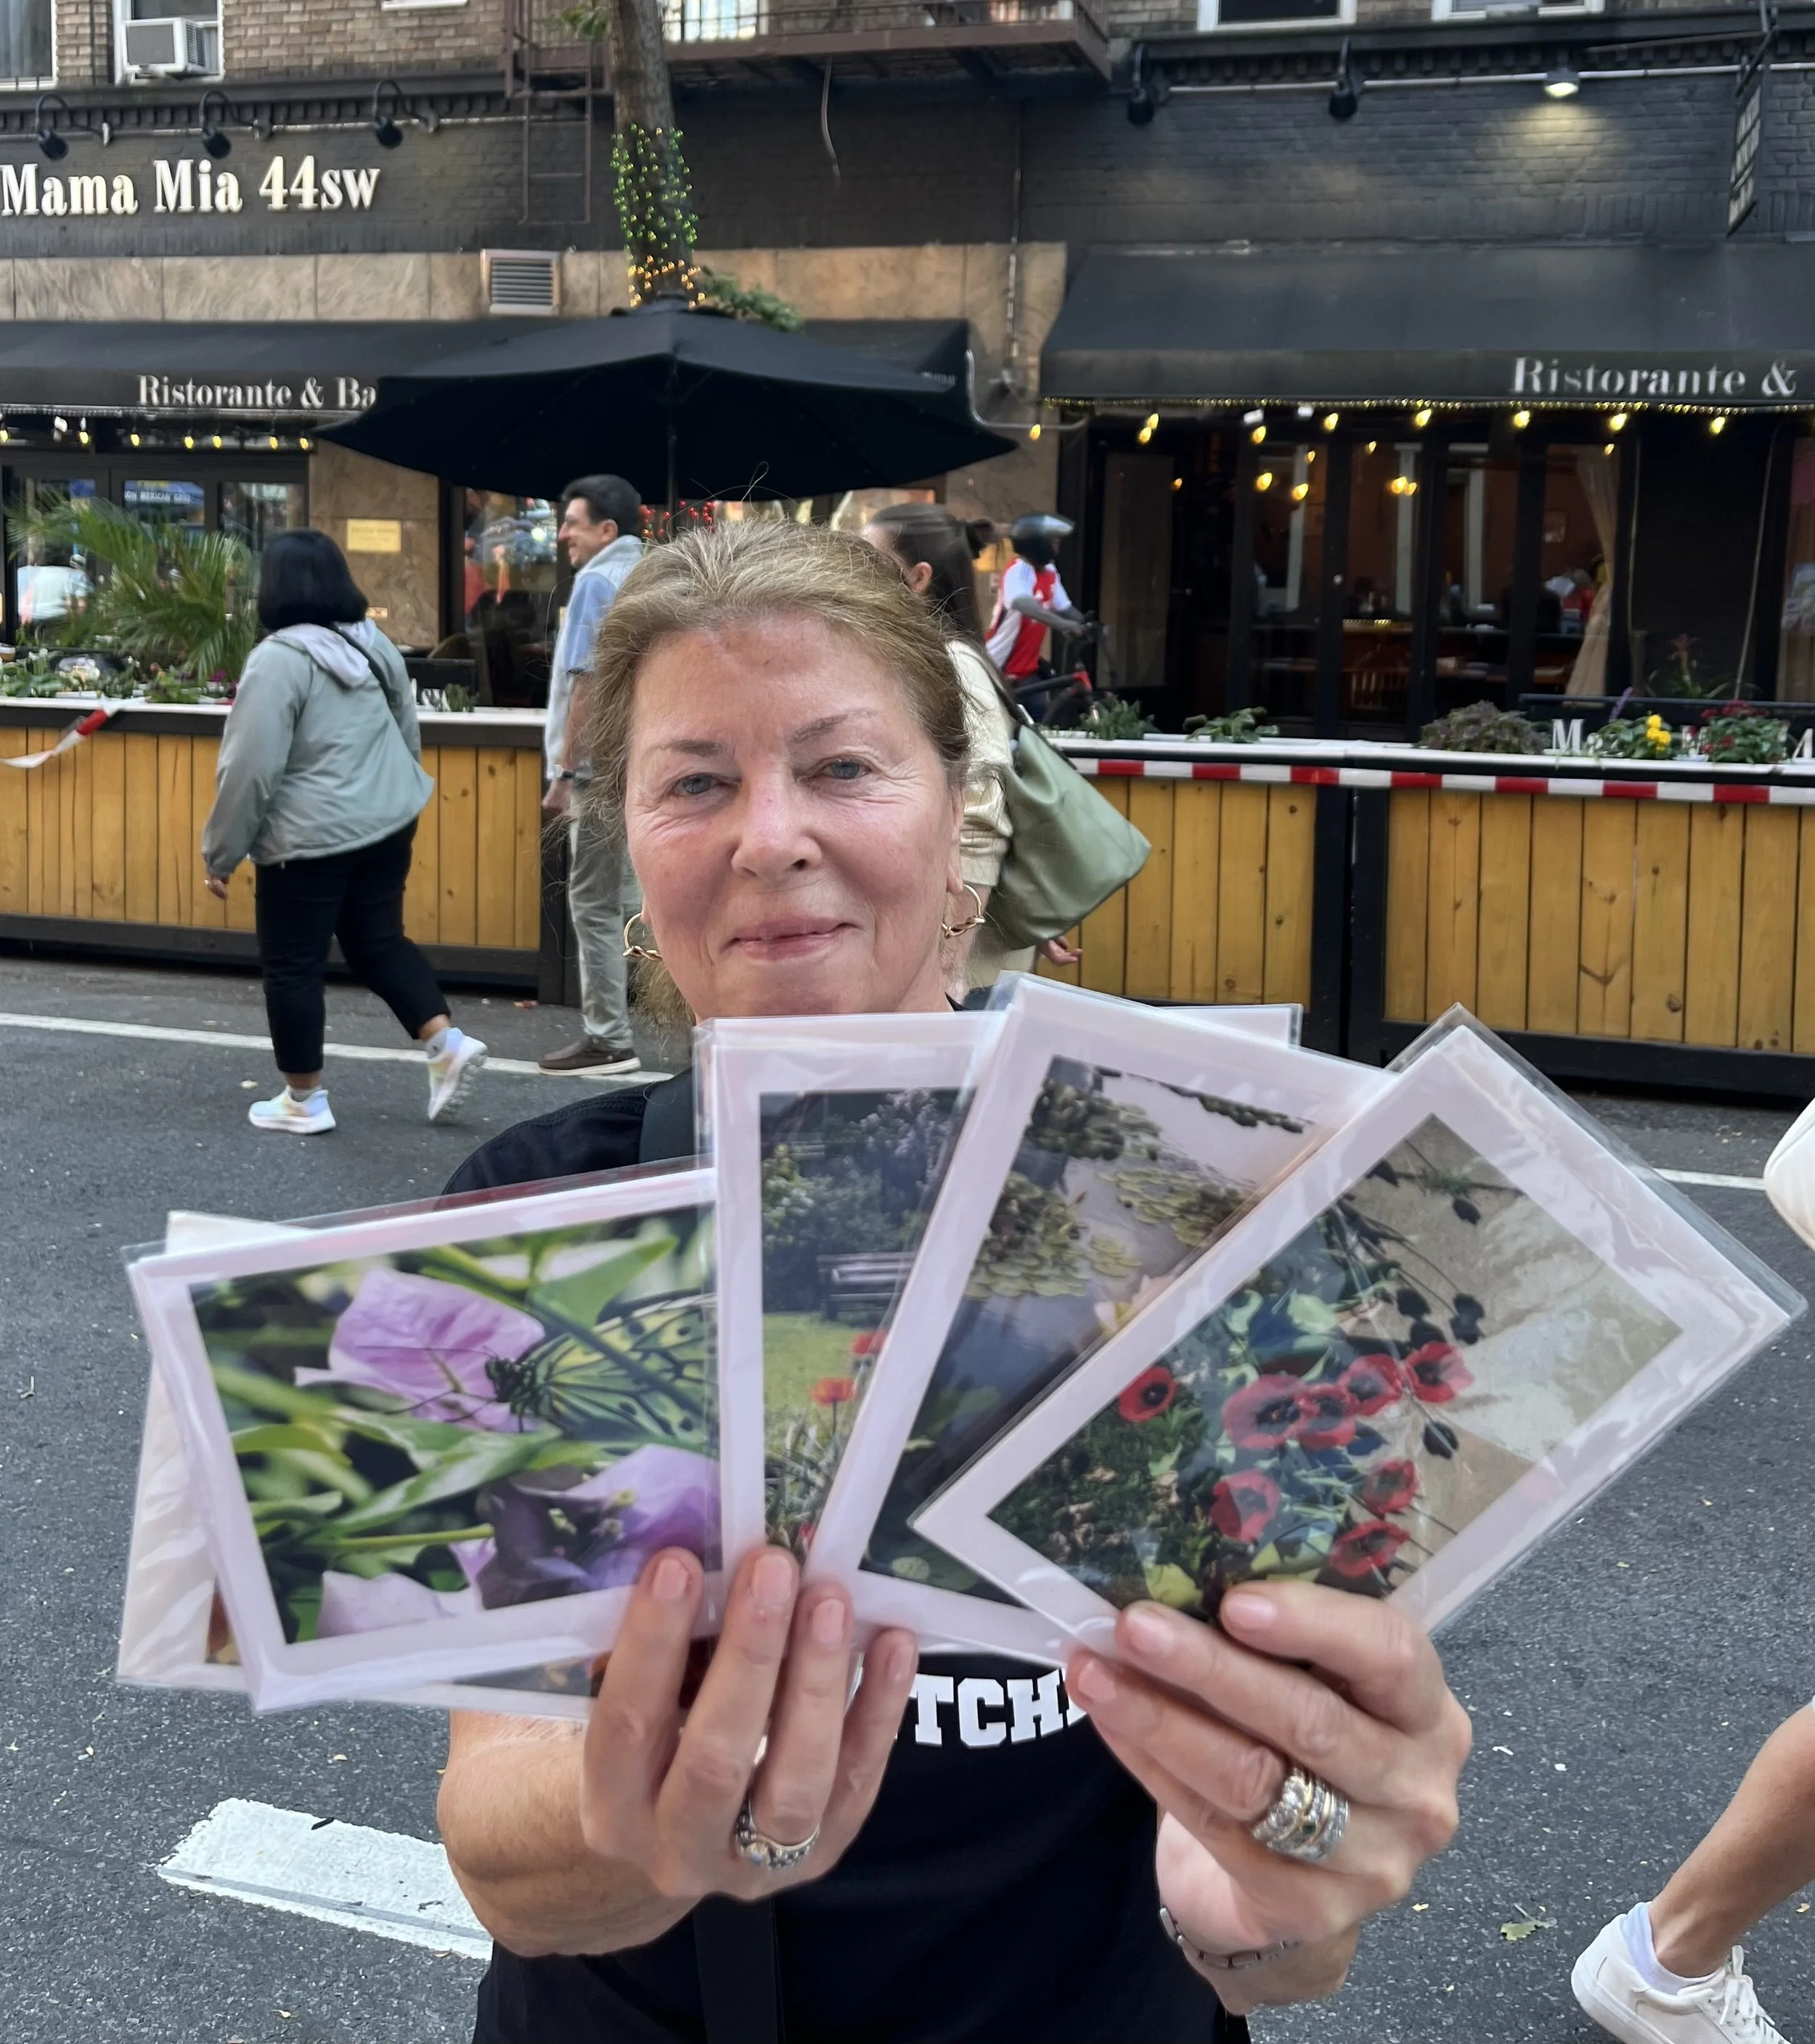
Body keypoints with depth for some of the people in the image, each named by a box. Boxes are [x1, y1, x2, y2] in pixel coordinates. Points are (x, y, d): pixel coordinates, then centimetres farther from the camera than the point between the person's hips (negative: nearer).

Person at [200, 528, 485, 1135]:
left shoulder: (280, 658, -17)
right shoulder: (375, 644, 7)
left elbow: (251, 770, -18)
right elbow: (408, 738, 16)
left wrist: (219, 854, -8)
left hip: (310, 837, -8)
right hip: (387, 823, 8)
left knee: (293, 966, 5)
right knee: (378, 943, 19)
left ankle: (304, 1102, 13)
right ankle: (449, 1044, 6)